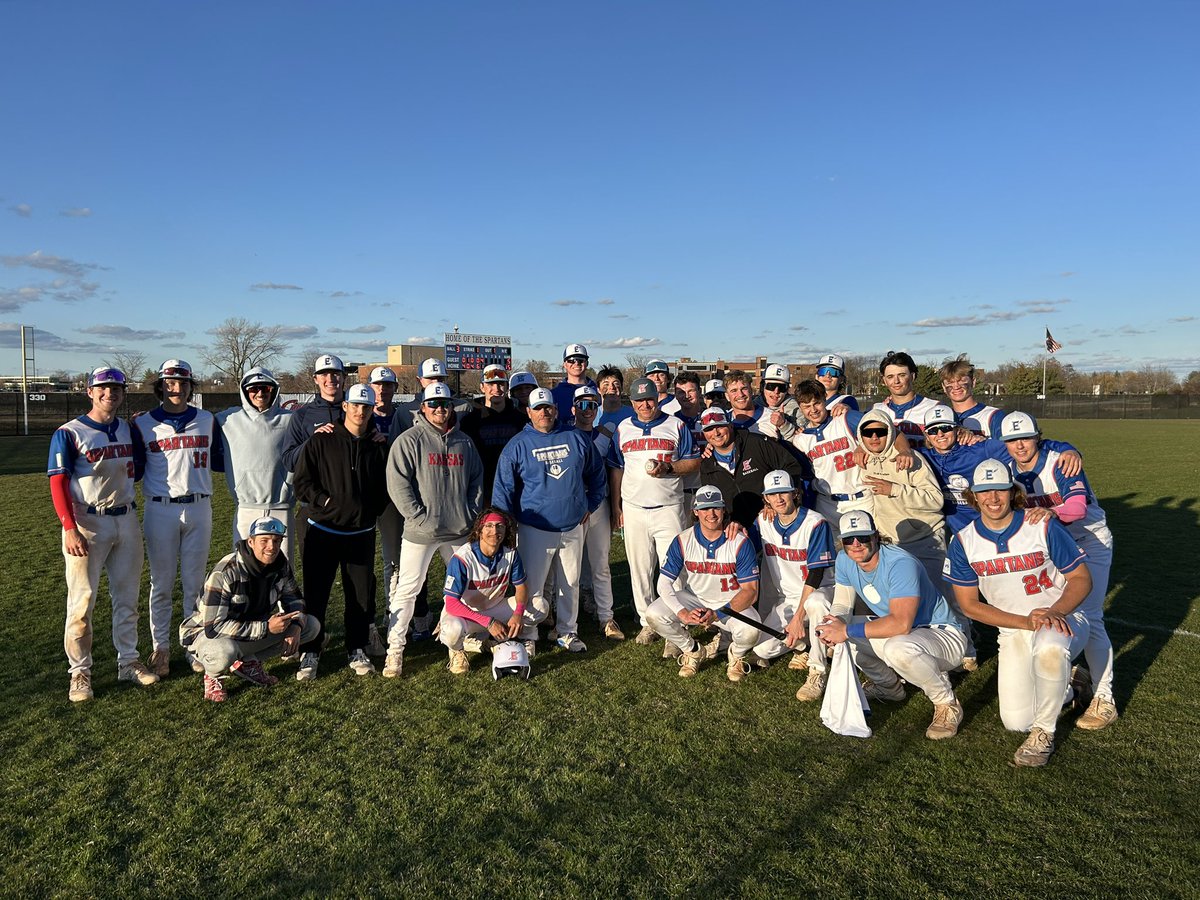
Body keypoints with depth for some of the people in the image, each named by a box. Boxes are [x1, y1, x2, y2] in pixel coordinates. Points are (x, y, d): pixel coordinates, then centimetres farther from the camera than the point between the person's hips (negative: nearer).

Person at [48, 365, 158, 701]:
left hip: (126, 520, 5)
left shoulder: (129, 429, 9)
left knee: (127, 597, 12)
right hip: (87, 523, -5)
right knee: (82, 601, 0)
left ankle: (128, 662, 24)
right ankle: (79, 671, 12)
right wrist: (70, 529, -19)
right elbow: (58, 483, -11)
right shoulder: (69, 433, -6)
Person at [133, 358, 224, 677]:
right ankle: (161, 647, 18)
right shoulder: (143, 424, 3)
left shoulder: (207, 420, 7)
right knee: (161, 584, 7)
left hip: (199, 509, 1)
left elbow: (219, 462, 10)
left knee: (195, 583, 8)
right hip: (160, 510, -1)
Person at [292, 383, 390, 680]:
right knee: (316, 594, 4)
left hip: (362, 533, 2)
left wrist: (372, 509, 2)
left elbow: (386, 487, 12)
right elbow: (302, 481, -4)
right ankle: (310, 653, 17)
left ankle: (357, 651, 22)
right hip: (323, 531, -2)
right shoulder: (321, 441, -3)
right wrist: (326, 501, -12)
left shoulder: (379, 446, 4)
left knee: (362, 594, 8)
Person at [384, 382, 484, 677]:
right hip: (421, 531, -5)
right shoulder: (409, 440, -6)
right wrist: (420, 518, -16)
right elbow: (398, 484, -11)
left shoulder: (464, 442, 10)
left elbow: (477, 479, 14)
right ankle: (395, 648, 9)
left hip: (460, 531, 5)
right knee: (407, 588, -2)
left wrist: (471, 514, 3)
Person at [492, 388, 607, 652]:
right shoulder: (518, 445, -2)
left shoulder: (576, 439, 4)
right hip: (535, 528, -3)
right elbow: (503, 488, -1)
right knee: (532, 585, -1)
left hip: (574, 526, 3)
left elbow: (597, 473, 16)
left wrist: (591, 504, 11)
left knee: (570, 583, 13)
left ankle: (567, 632, 27)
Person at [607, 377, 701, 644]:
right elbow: (616, 469, 14)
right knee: (639, 568, 6)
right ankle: (648, 622, 17)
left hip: (668, 507, -2)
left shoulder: (676, 425, 4)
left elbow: (694, 462, 4)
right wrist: (616, 506, 10)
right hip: (633, 509, 2)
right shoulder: (623, 428, 11)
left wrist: (668, 468, -14)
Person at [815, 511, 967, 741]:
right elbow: (842, 605, 1)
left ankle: (947, 705, -10)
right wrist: (833, 624, -24)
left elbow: (901, 624, -37)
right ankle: (890, 686, 18)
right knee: (836, 628, -3)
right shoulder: (845, 561, -5)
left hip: (942, 634, -8)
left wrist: (847, 630, -33)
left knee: (898, 648, -39)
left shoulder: (900, 564, -29)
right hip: (894, 628, 8)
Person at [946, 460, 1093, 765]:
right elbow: (969, 604, -4)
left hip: (1063, 617, -2)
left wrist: (1054, 613, -26)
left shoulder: (1043, 526, -12)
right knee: (1016, 721, -8)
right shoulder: (963, 542, -7)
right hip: (1013, 632, 3)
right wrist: (1026, 622, -17)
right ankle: (1065, 682, 25)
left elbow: (1081, 579, -6)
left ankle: (1044, 732, -13)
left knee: (1049, 649, -39)